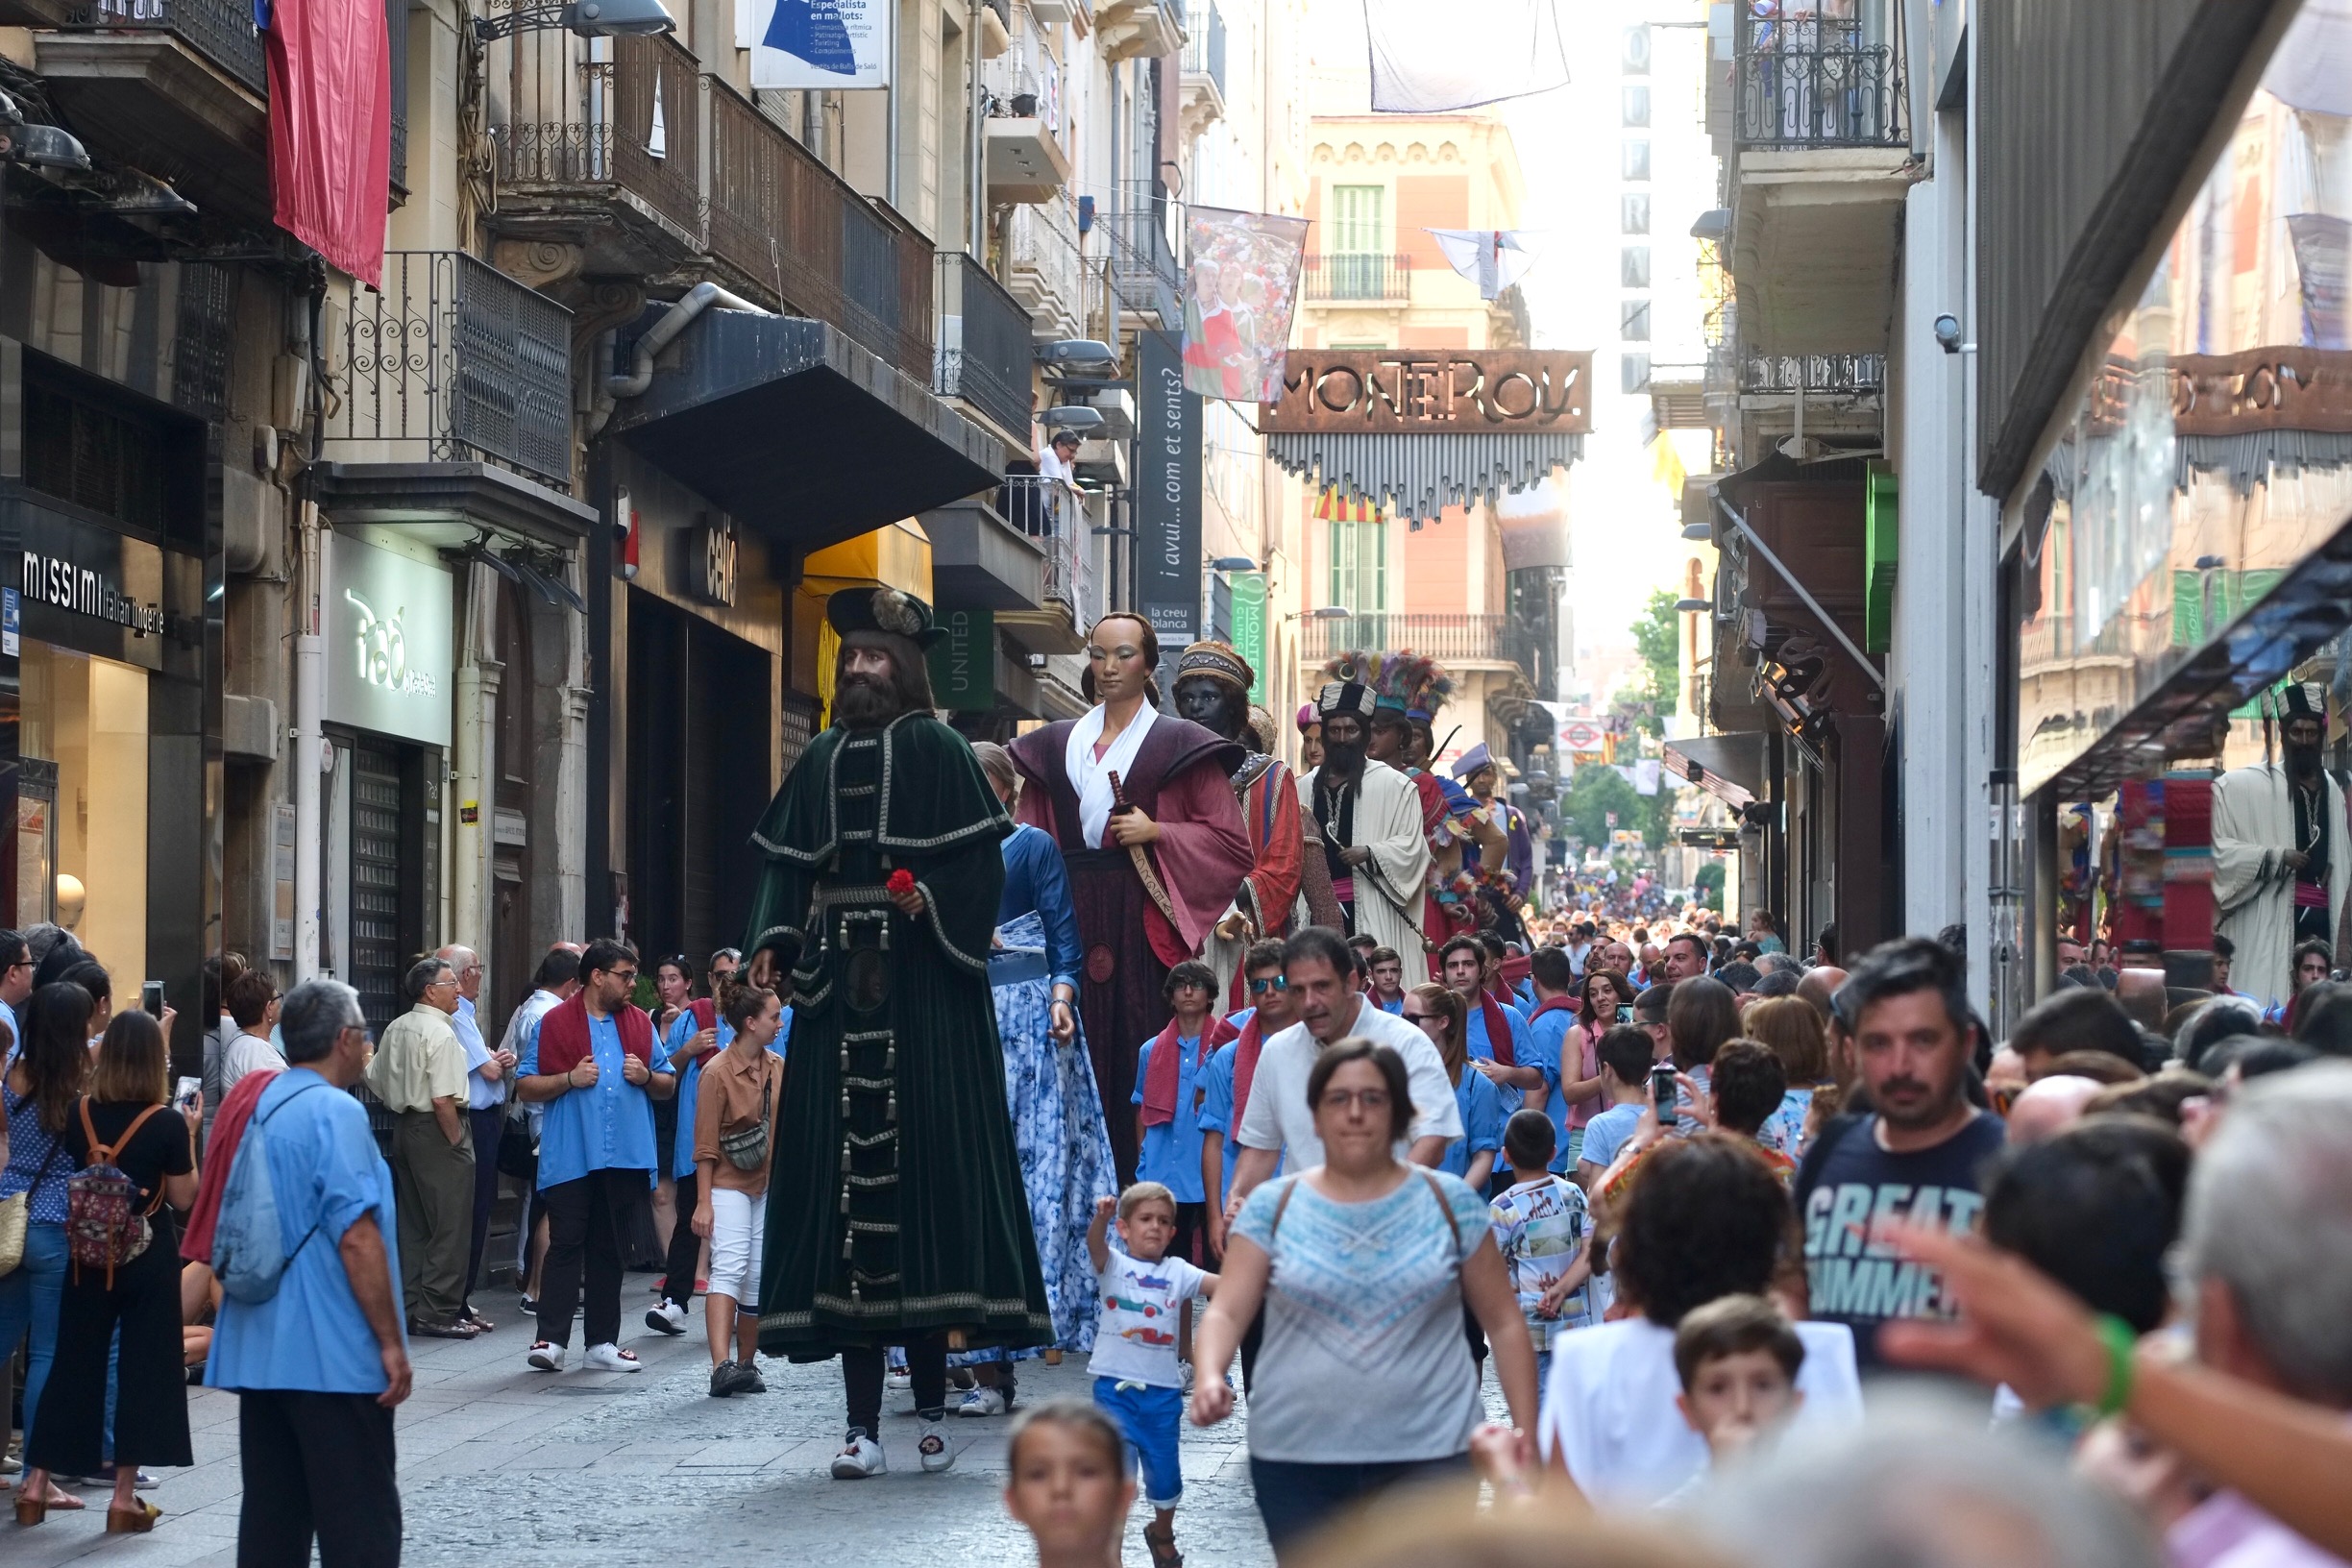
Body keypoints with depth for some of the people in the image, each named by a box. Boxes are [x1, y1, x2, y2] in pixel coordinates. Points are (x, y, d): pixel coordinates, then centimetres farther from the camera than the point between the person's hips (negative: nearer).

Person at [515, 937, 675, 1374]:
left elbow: (668, 1086, 16)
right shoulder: (555, 1023, 1)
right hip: (569, 1157, -4)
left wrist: (646, 1076, -5)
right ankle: (551, 1340, -9)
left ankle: (602, 1343, 13)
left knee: (608, 1249, 9)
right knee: (565, 1244, -8)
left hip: (624, 1157, 4)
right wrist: (570, 1079, -14)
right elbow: (525, 1087, 0)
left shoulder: (640, 1024, 13)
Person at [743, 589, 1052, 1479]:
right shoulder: (821, 761, 17)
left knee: (922, 1162, -6)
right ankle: (862, 1422, 0)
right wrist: (772, 941, -2)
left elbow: (979, 863, -5)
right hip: (838, 981, 4)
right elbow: (787, 870, 13)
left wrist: (932, 900, -22)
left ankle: (932, 1409, 2)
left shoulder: (937, 751, 2)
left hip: (921, 988, -4)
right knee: (842, 1163, -2)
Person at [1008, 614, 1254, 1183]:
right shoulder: (1055, 745, 17)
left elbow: (1231, 840, 0)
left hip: (1143, 919, -3)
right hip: (1073, 917, 3)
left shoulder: (1180, 745, 5)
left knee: (1142, 1057, -8)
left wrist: (1158, 831, -10)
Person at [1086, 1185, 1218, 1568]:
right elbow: (1095, 1245, -23)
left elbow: (1220, 1285, -8)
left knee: (1164, 1473, 12)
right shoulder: (1114, 1264, -1)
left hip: (1163, 1388, 3)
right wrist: (1101, 1217, -44)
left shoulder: (1176, 1271, 5)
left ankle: (1163, 1536, 40)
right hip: (1115, 1385, -3)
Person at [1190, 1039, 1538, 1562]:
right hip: (1296, 1457, 1)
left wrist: (1527, 1437, 1)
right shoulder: (1273, 1206, 4)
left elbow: (1504, 1323, 6)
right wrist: (1209, 1377, -24)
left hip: (1428, 1453, -1)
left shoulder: (1451, 1202, 3)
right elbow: (1226, 1312, -4)